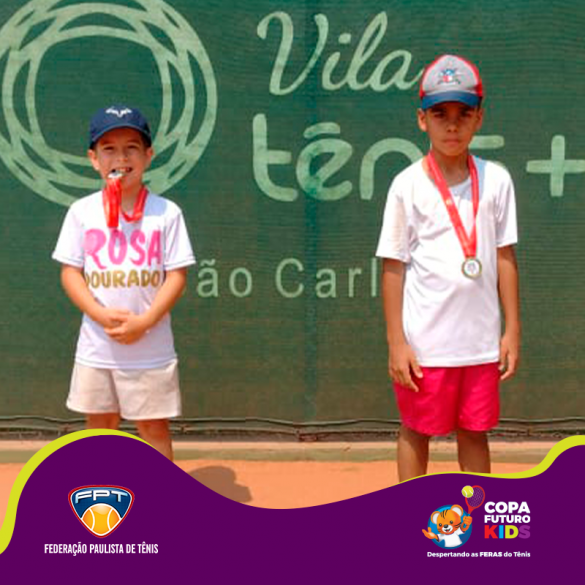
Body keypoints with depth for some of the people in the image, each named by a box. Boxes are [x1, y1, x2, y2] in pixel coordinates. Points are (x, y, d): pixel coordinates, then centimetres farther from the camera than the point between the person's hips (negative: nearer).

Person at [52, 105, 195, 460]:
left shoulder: (167, 212, -5)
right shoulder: (82, 211, 0)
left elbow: (177, 275, -6)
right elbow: (70, 272, 0)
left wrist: (144, 322, -18)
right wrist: (102, 315, -16)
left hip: (151, 348, -2)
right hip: (96, 347, 2)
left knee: (154, 428, 9)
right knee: (100, 426, 16)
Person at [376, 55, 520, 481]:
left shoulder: (496, 180, 1)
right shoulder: (408, 184, -7)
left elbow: (505, 257, 6)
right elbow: (394, 267, -5)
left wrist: (513, 329, 5)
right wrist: (396, 342, -7)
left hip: (481, 340, 3)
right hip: (424, 341, -2)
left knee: (475, 431, 16)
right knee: (416, 431, 12)